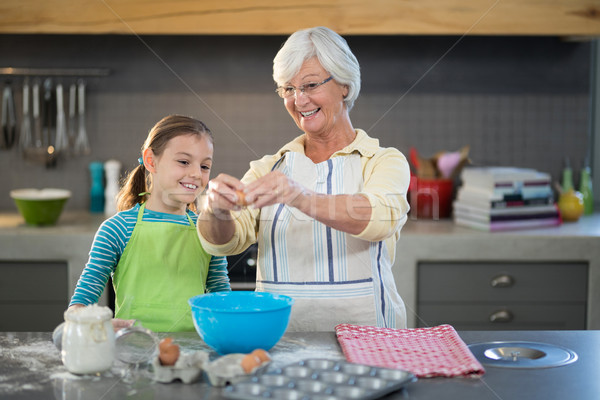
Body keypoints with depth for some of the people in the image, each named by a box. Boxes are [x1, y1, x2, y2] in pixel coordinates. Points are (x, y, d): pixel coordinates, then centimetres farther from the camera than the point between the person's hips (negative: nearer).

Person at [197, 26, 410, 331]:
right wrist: (216, 209, -21)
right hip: (280, 338, 3)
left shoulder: (385, 162, 4)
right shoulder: (269, 168, 14)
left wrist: (300, 197, -32)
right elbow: (222, 241, 1)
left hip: (363, 337, -3)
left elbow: (380, 217, -17)